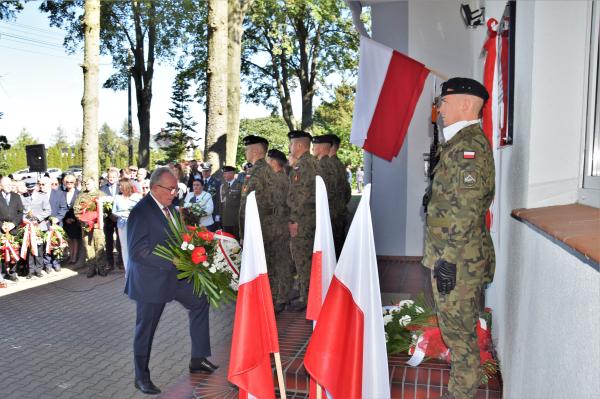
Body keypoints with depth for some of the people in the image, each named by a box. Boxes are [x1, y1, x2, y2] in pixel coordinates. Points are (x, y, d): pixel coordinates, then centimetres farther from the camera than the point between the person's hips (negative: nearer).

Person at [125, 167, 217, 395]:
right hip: (151, 279, -8)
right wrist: (172, 261, -26)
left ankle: (198, 360, 24)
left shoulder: (168, 206, 4)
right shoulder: (141, 212, -22)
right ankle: (141, 377, 28)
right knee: (145, 329, 7)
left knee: (199, 301, 13)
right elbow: (137, 251, -26)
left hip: (174, 273, 8)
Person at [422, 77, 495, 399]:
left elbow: (464, 211, -23)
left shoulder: (468, 144, -17)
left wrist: (447, 260, -21)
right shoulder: (465, 142, 15)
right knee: (459, 330, 20)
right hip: (463, 257, 10)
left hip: (456, 259, -10)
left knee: (459, 333, 2)